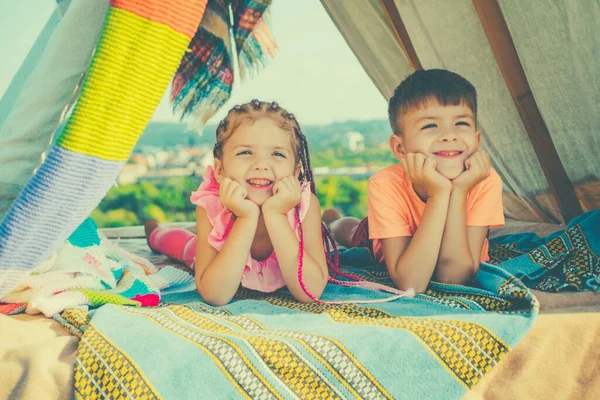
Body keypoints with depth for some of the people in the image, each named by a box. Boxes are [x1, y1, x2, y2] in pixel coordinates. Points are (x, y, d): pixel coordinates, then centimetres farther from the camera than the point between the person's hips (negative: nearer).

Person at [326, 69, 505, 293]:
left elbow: (454, 277, -40)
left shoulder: (486, 182, -37)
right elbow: (409, 284, -47)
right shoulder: (385, 185, -40)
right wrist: (438, 194, -52)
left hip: (461, 261, 2)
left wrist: (459, 192, -48)